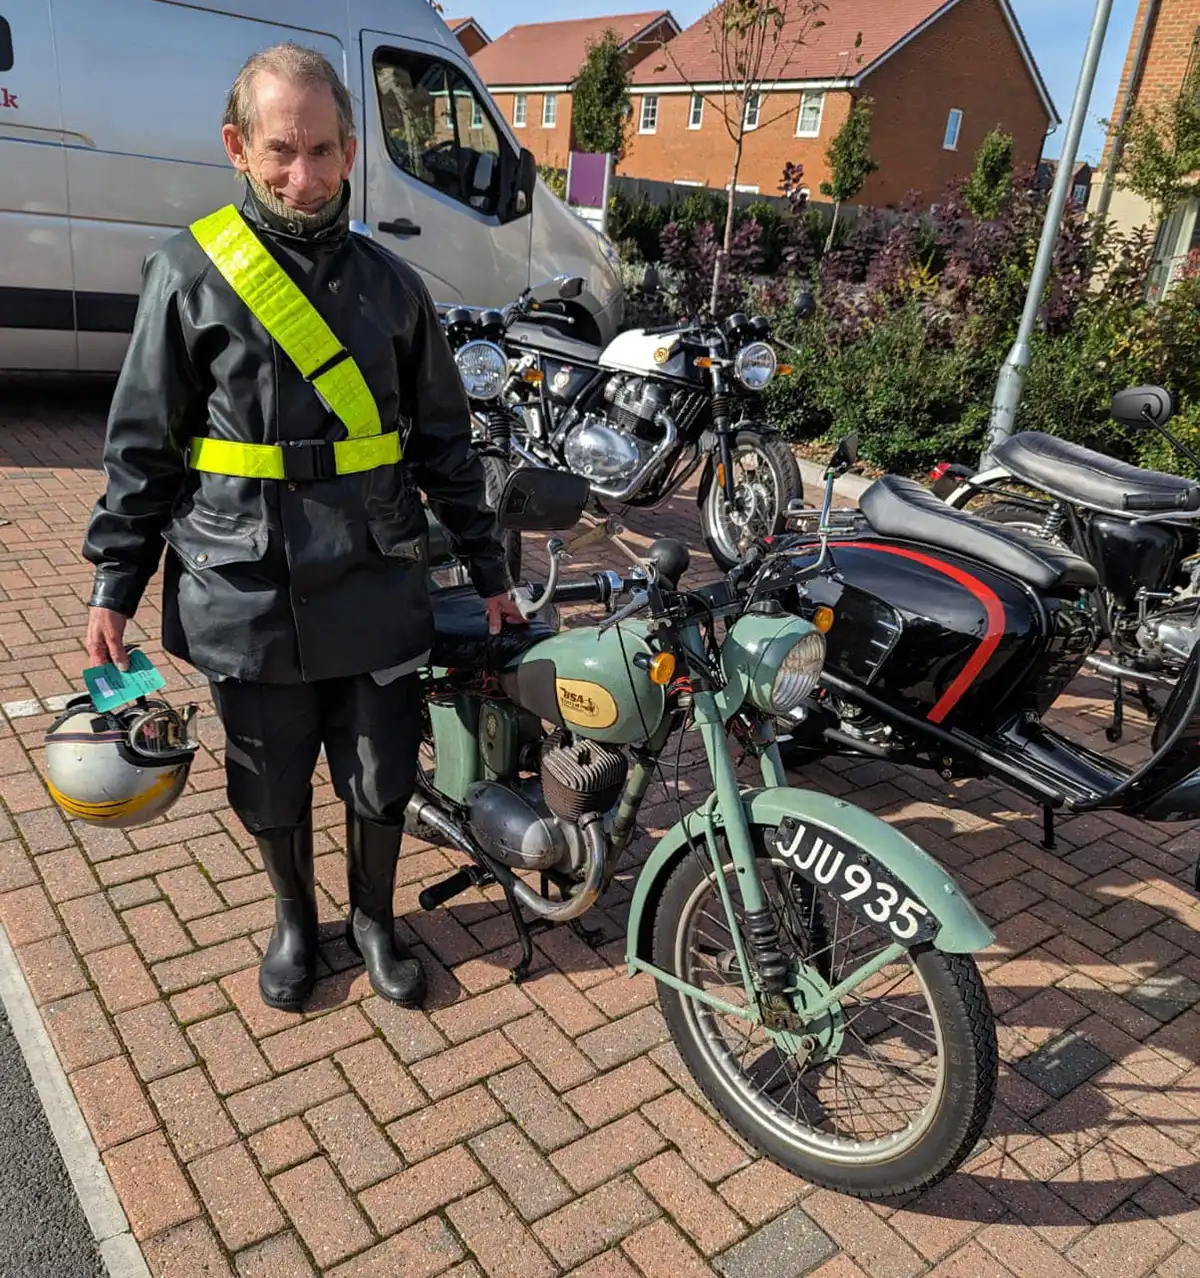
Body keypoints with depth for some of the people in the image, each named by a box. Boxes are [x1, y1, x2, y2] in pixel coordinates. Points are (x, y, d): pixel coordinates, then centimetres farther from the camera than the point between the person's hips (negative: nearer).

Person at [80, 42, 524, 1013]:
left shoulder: (390, 283, 5)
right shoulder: (189, 275, -3)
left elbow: (443, 440, 8)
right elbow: (142, 444, 1)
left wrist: (488, 567, 8)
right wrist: (115, 584, 1)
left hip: (377, 592, 2)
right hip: (247, 602, -1)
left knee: (383, 781, 12)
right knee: (272, 789, 15)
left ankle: (374, 917, 38)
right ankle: (296, 919, 41)